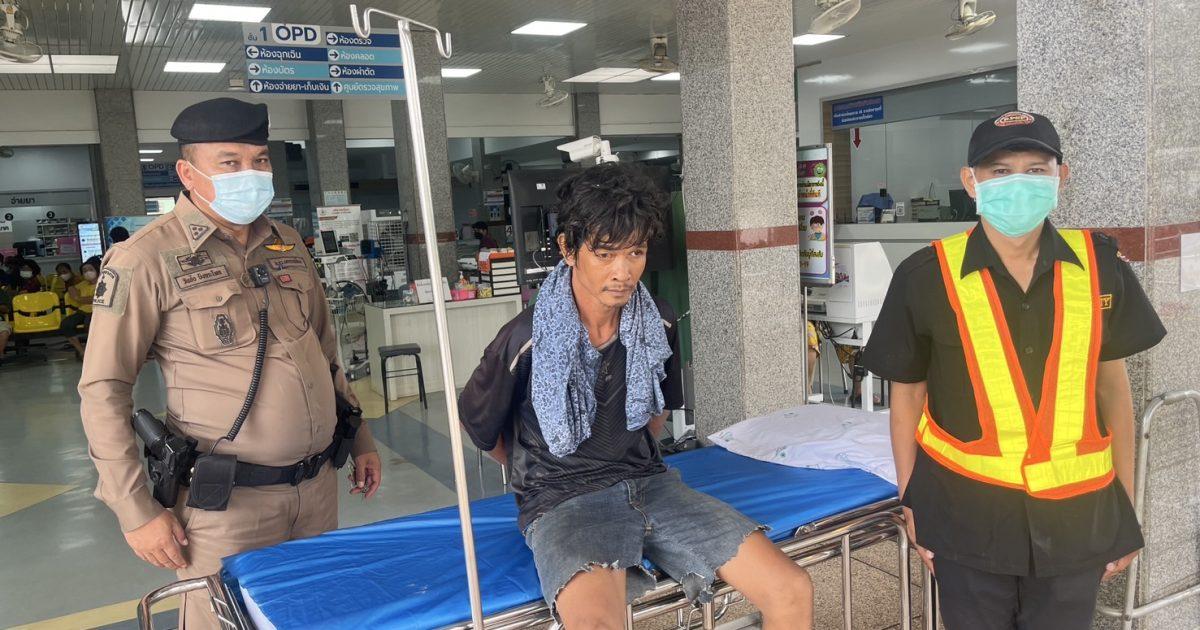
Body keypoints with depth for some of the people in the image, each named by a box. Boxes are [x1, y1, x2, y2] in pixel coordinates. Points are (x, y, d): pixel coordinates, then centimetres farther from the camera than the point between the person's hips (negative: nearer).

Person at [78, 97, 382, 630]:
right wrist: (136, 509, -9)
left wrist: (360, 440, 17)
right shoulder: (148, 257, -9)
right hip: (228, 501, -5)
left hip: (318, 486, 6)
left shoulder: (287, 244, 8)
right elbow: (103, 389, -7)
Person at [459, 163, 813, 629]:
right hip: (563, 500, -4)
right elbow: (477, 426, 4)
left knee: (793, 592, -9)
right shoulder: (525, 341, -14)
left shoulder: (658, 325, 0)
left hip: (648, 482, 5)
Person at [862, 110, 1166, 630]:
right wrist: (909, 502, 2)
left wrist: (1125, 504, 8)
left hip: (1077, 514, 2)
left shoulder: (1099, 266, -2)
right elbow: (907, 393, -1)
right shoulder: (926, 277, -10)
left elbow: (1112, 382, 7)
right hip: (966, 513, -2)